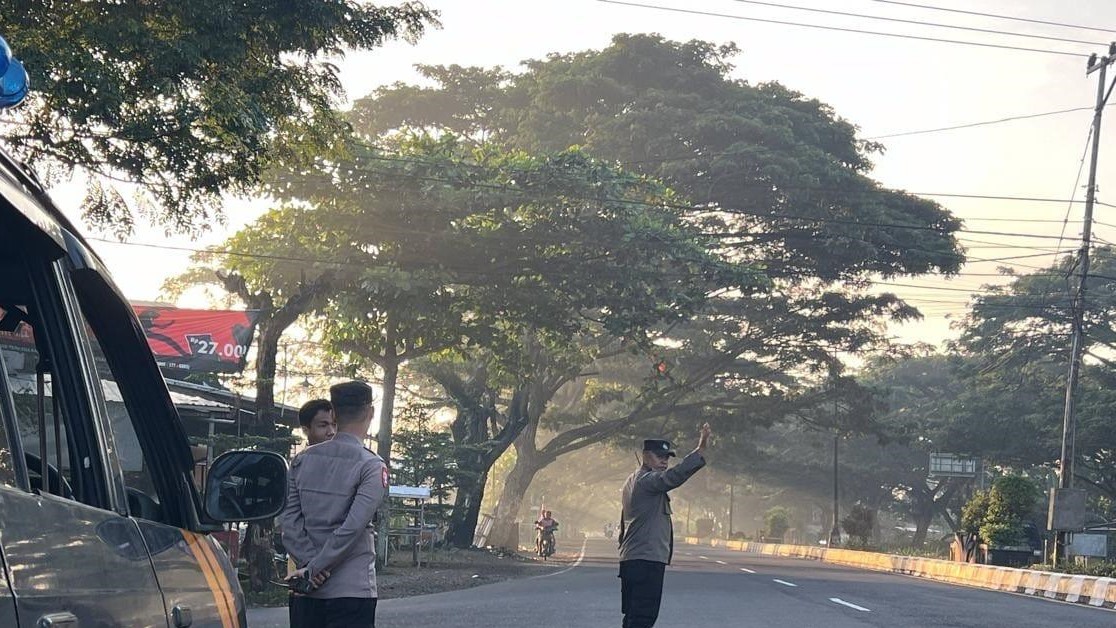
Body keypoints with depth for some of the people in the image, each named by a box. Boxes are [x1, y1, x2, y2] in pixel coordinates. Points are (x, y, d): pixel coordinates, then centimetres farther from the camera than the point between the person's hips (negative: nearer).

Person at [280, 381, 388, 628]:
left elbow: (288, 520, -1)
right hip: (352, 589, -5)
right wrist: (314, 568, -12)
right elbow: (353, 527, -16)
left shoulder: (302, 460, 6)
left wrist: (309, 563, -6)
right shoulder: (372, 466, -8)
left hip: (305, 589, 5)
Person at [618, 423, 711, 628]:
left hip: (631, 560, 11)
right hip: (647, 560, -11)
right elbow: (674, 476, -31)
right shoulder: (647, 480, -12)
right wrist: (700, 449, -35)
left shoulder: (633, 482, 21)